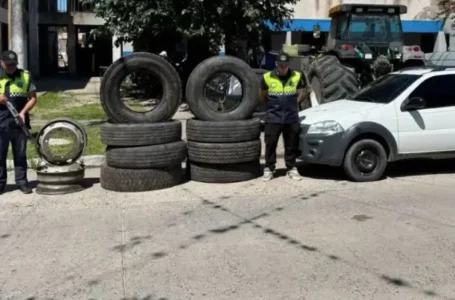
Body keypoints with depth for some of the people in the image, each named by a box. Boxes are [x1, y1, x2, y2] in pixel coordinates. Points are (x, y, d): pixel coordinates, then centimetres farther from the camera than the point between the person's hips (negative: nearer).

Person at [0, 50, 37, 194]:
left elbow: (33, 98, 4)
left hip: (19, 122, 0)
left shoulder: (25, 76, 4)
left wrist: (23, 112, -9)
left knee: (20, 154, 8)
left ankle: (22, 181, 16)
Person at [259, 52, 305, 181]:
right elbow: (262, 96, 11)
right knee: (270, 145, 3)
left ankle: (292, 169, 21)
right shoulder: (267, 77, -4)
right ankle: (269, 169, 16)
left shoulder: (296, 76, 0)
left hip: (292, 118, 1)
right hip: (273, 118, -1)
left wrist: (292, 105, 12)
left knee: (291, 145, 9)